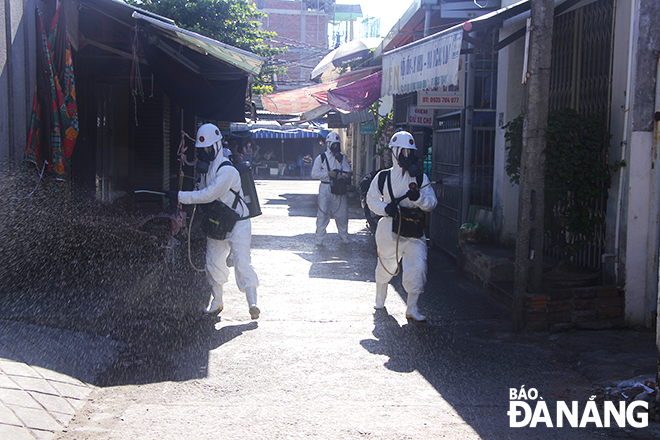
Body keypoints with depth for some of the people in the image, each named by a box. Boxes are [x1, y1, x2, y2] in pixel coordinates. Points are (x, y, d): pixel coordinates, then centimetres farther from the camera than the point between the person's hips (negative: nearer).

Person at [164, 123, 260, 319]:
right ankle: (216, 302, 23)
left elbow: (209, 194, -27)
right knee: (213, 262, 9)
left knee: (242, 261, -12)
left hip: (237, 223, -8)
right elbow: (202, 192, 13)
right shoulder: (206, 167, 6)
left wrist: (180, 196, -25)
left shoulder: (227, 170, -22)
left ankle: (252, 302, -8)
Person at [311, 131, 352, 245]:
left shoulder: (343, 158, 11)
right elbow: (314, 174, -3)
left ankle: (344, 235, 22)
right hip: (325, 189, -2)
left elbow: (348, 172, -1)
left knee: (342, 213, 6)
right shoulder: (321, 158, 4)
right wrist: (328, 173, -14)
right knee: (323, 213, -5)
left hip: (339, 189, 3)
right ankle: (320, 238, 2)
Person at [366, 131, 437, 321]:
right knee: (386, 267, 12)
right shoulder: (383, 177, 2)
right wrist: (385, 208, -10)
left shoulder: (420, 178, 4)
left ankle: (412, 309, 3)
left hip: (414, 233, 1)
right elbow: (371, 199, 9)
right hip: (389, 230, -1)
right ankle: (380, 299, 40)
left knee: (418, 268, -11)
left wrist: (418, 197, -20)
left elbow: (432, 203, 1)